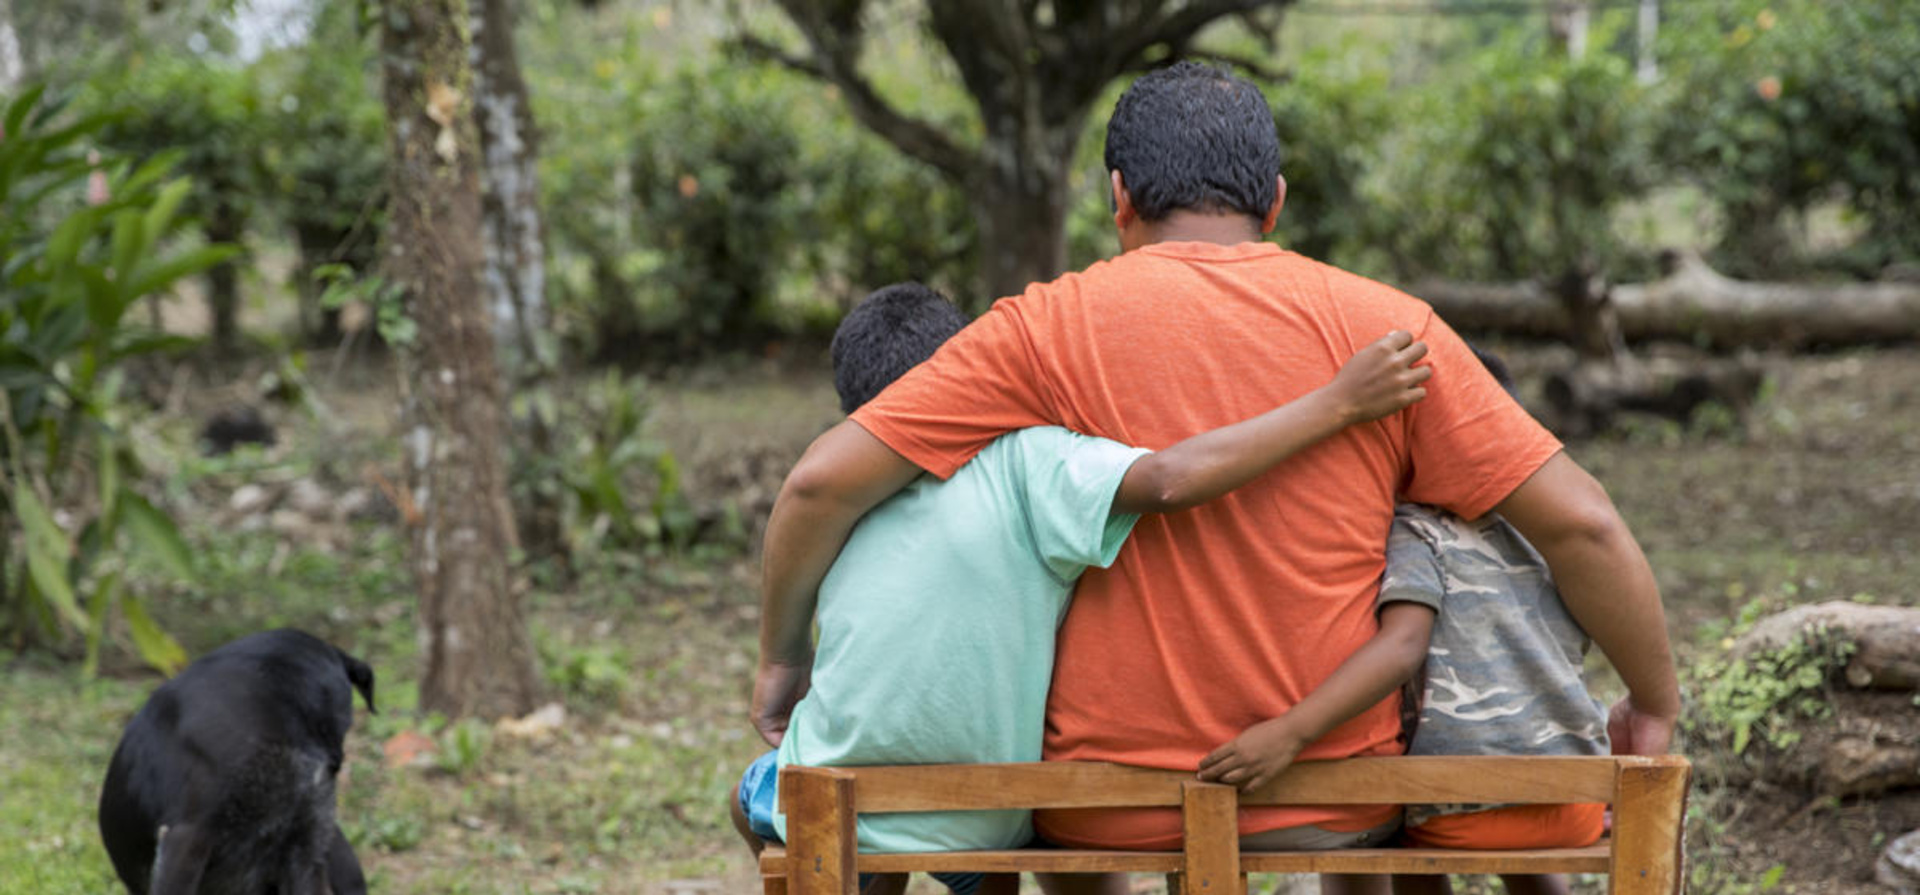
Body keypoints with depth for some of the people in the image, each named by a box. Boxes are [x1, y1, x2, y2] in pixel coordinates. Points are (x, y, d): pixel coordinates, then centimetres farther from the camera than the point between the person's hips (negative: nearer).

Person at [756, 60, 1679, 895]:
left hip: (1106, 811, -1)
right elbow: (1579, 523, -6)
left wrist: (782, 658, 7)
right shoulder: (1386, 327, -4)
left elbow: (823, 482, -9)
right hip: (1332, 806, 1)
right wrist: (1654, 704, 8)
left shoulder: (1047, 327, -6)